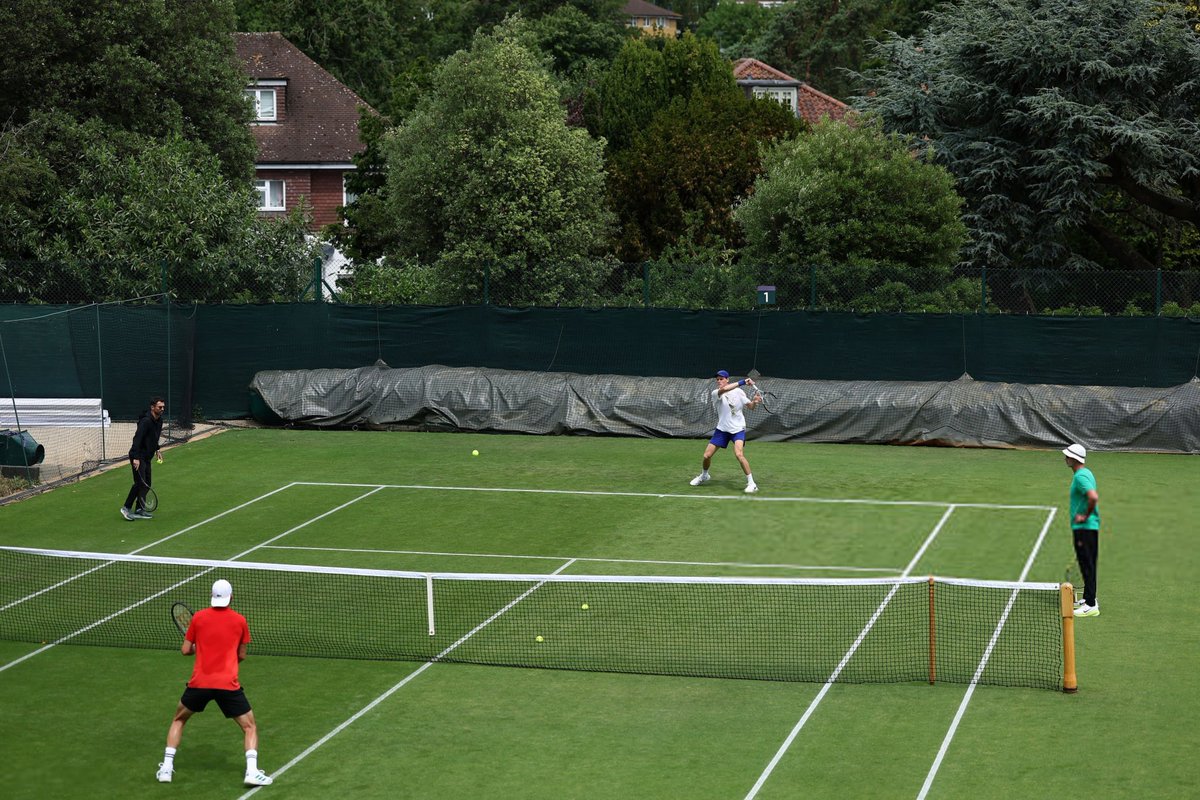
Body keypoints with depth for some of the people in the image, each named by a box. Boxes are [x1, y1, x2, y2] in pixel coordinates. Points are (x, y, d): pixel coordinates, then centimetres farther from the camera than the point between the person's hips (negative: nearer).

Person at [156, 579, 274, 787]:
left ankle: (166, 768, 16)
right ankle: (252, 771, -11)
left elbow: (185, 650, 9)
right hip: (228, 684, -2)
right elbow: (241, 656, 11)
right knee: (249, 727, 9)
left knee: (178, 720, 25)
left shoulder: (198, 617, 5)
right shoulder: (239, 621, 3)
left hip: (199, 683, 2)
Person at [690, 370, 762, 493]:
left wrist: (754, 402, -28)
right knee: (707, 455, 4)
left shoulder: (738, 392, -4)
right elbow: (724, 389, -28)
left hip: (738, 429, -3)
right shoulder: (715, 393, -6)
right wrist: (742, 382, -34)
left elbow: (750, 406, -5)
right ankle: (704, 476, 36)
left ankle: (751, 483, -16)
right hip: (722, 429, 3)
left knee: (739, 454, -25)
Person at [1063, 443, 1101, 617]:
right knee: (1087, 565, 18)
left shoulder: (1080, 477, -19)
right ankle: (1088, 598, 27)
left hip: (1084, 528, -10)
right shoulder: (1086, 473, 14)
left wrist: (1086, 516, -21)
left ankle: (1091, 606, -7)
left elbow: (1093, 497, -33)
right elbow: (1094, 497, 25)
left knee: (1087, 565, -8)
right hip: (1091, 526, 10)